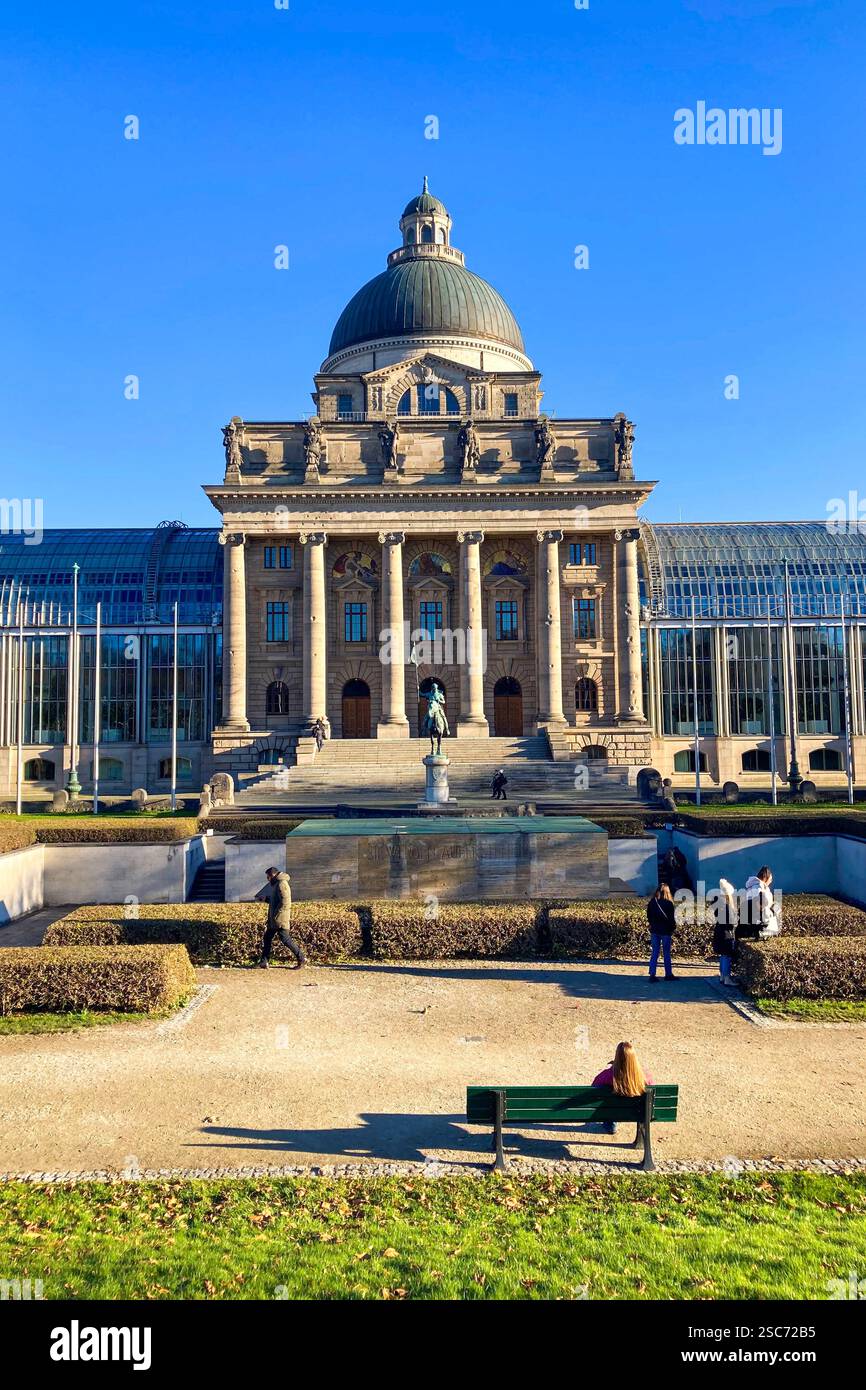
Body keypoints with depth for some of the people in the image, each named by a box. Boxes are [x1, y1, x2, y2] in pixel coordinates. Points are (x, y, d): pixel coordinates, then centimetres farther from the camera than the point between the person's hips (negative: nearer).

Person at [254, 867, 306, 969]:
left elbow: (285, 902, -23)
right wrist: (265, 899, 17)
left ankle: (302, 958, 0)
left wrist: (276, 914, -21)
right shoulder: (276, 884, 18)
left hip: (280, 918, -11)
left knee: (285, 939, -8)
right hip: (274, 920, 11)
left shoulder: (281, 884, -16)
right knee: (267, 938, 11)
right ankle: (264, 961, 14)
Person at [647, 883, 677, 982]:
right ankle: (668, 974, 16)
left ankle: (652, 974, 4)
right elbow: (671, 918, -10)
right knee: (666, 953, 8)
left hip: (654, 930, 4)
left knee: (654, 953, 7)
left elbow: (648, 916, 7)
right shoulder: (668, 903, -13)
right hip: (665, 931, -3)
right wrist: (672, 928, 6)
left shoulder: (651, 902, 0)